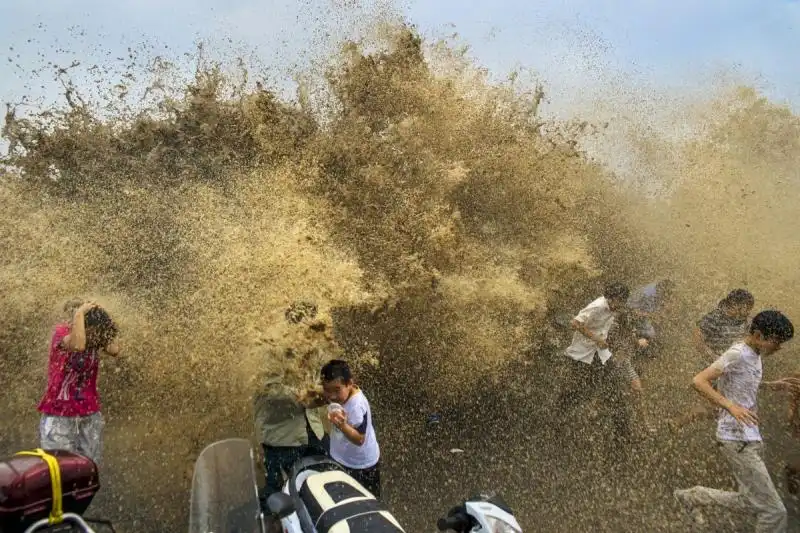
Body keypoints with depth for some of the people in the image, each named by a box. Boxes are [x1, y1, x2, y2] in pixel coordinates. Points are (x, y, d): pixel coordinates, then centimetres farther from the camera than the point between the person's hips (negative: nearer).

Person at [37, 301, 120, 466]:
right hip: (60, 414, -5)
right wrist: (79, 313, -29)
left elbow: (114, 350, -14)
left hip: (89, 412, 5)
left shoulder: (93, 335, -1)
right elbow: (78, 345, -39)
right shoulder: (61, 331, -17)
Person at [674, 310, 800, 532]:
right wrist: (731, 406, -32)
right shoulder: (737, 354, -17)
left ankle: (692, 496, 31)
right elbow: (699, 381, -24)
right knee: (774, 511, -7)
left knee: (750, 501, 20)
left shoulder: (754, 355, 11)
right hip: (737, 440, -10)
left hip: (750, 438, 10)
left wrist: (772, 385, 16)